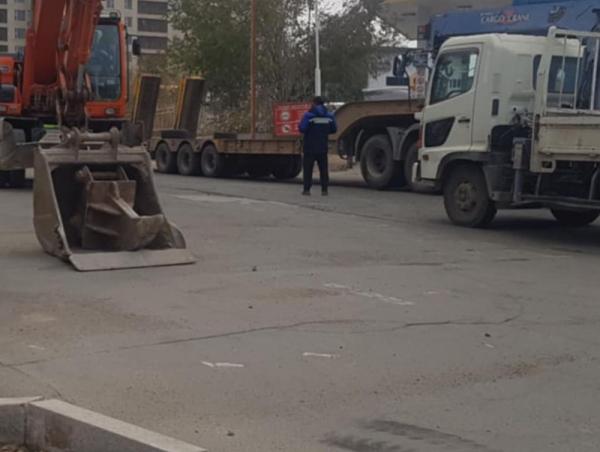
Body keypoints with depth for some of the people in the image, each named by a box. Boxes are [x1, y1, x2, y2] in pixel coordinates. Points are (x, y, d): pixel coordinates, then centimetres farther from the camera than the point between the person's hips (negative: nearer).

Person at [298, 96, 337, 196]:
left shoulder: (308, 115, -12)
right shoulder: (329, 116, 3)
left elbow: (302, 129, -18)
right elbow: (334, 129, 6)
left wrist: (309, 131, 5)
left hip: (310, 147, -3)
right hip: (323, 147, 4)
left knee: (308, 169, 3)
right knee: (323, 169, 9)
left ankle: (307, 189, 0)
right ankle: (324, 189, 7)